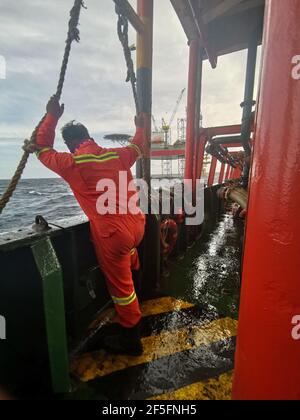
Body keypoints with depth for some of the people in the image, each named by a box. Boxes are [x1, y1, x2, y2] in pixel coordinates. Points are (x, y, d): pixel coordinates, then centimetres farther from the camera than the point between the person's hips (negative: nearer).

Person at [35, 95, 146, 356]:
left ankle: (131, 340, 34)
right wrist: (140, 127, 42)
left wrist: (52, 117, 16)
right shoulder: (117, 155, 6)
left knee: (120, 286, 12)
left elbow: (42, 149, 13)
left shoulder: (71, 163, -6)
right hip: (137, 224, 6)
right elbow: (138, 148, 27)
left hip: (112, 234, -6)